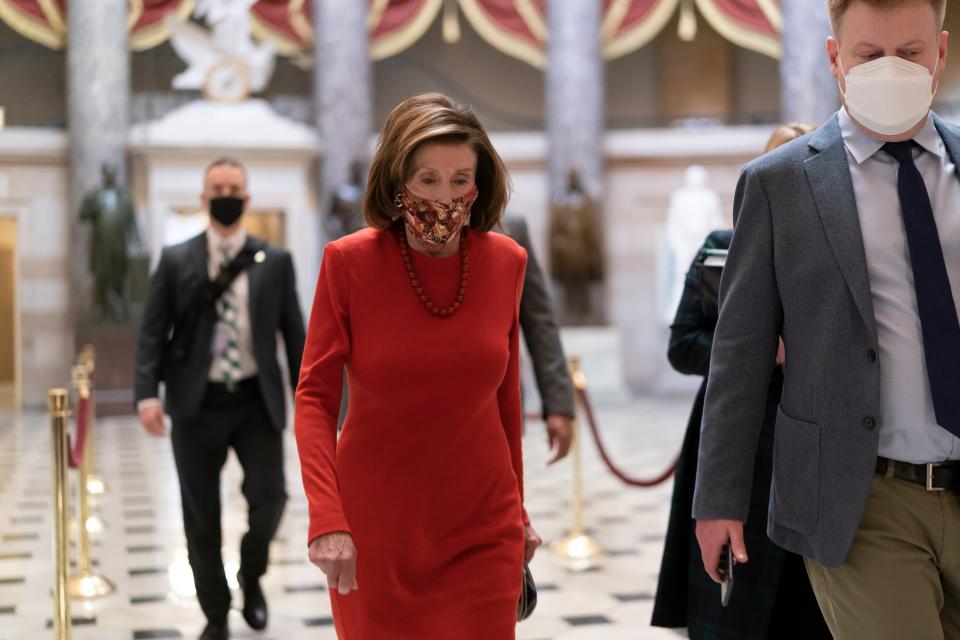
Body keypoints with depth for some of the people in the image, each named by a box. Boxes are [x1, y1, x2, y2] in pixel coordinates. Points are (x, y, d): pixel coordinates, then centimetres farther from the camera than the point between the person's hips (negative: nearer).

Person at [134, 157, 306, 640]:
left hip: (256, 402, 0)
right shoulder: (176, 260, 3)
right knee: (201, 516, 5)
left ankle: (251, 575, 23)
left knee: (268, 498, -9)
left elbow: (294, 333, 6)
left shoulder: (276, 261, 5)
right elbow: (153, 331, 0)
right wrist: (148, 393, -13)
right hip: (198, 404, 0)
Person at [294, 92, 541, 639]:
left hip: (482, 528, 2)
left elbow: (505, 391, 8)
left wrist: (517, 509, 14)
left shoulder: (506, 261, -2)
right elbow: (315, 397, -10)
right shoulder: (349, 261, -10)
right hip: (374, 528, -1)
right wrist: (326, 518, -21)